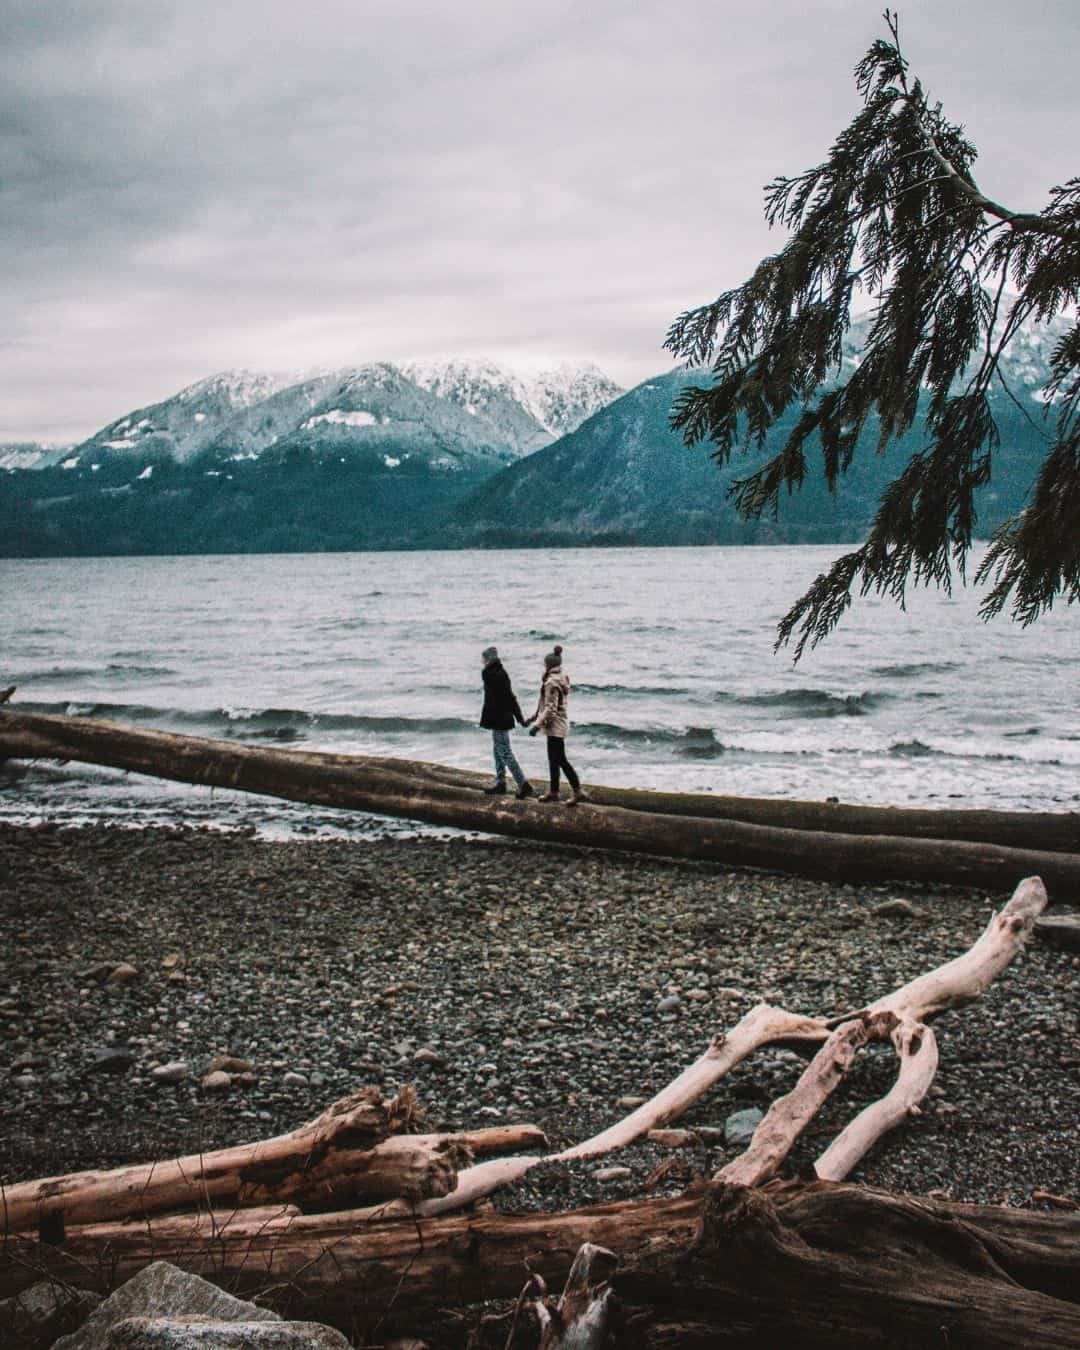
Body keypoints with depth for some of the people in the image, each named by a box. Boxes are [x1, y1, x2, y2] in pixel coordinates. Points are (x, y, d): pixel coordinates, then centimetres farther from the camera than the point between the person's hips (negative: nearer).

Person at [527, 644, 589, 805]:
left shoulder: (552, 683, -19)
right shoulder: (562, 678, 9)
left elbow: (550, 708, -23)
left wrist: (537, 725, -22)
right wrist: (536, 715, 24)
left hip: (555, 725, -10)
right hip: (560, 722, 10)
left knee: (560, 760, -7)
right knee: (554, 759, 15)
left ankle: (578, 792, -7)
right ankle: (554, 792, 23)